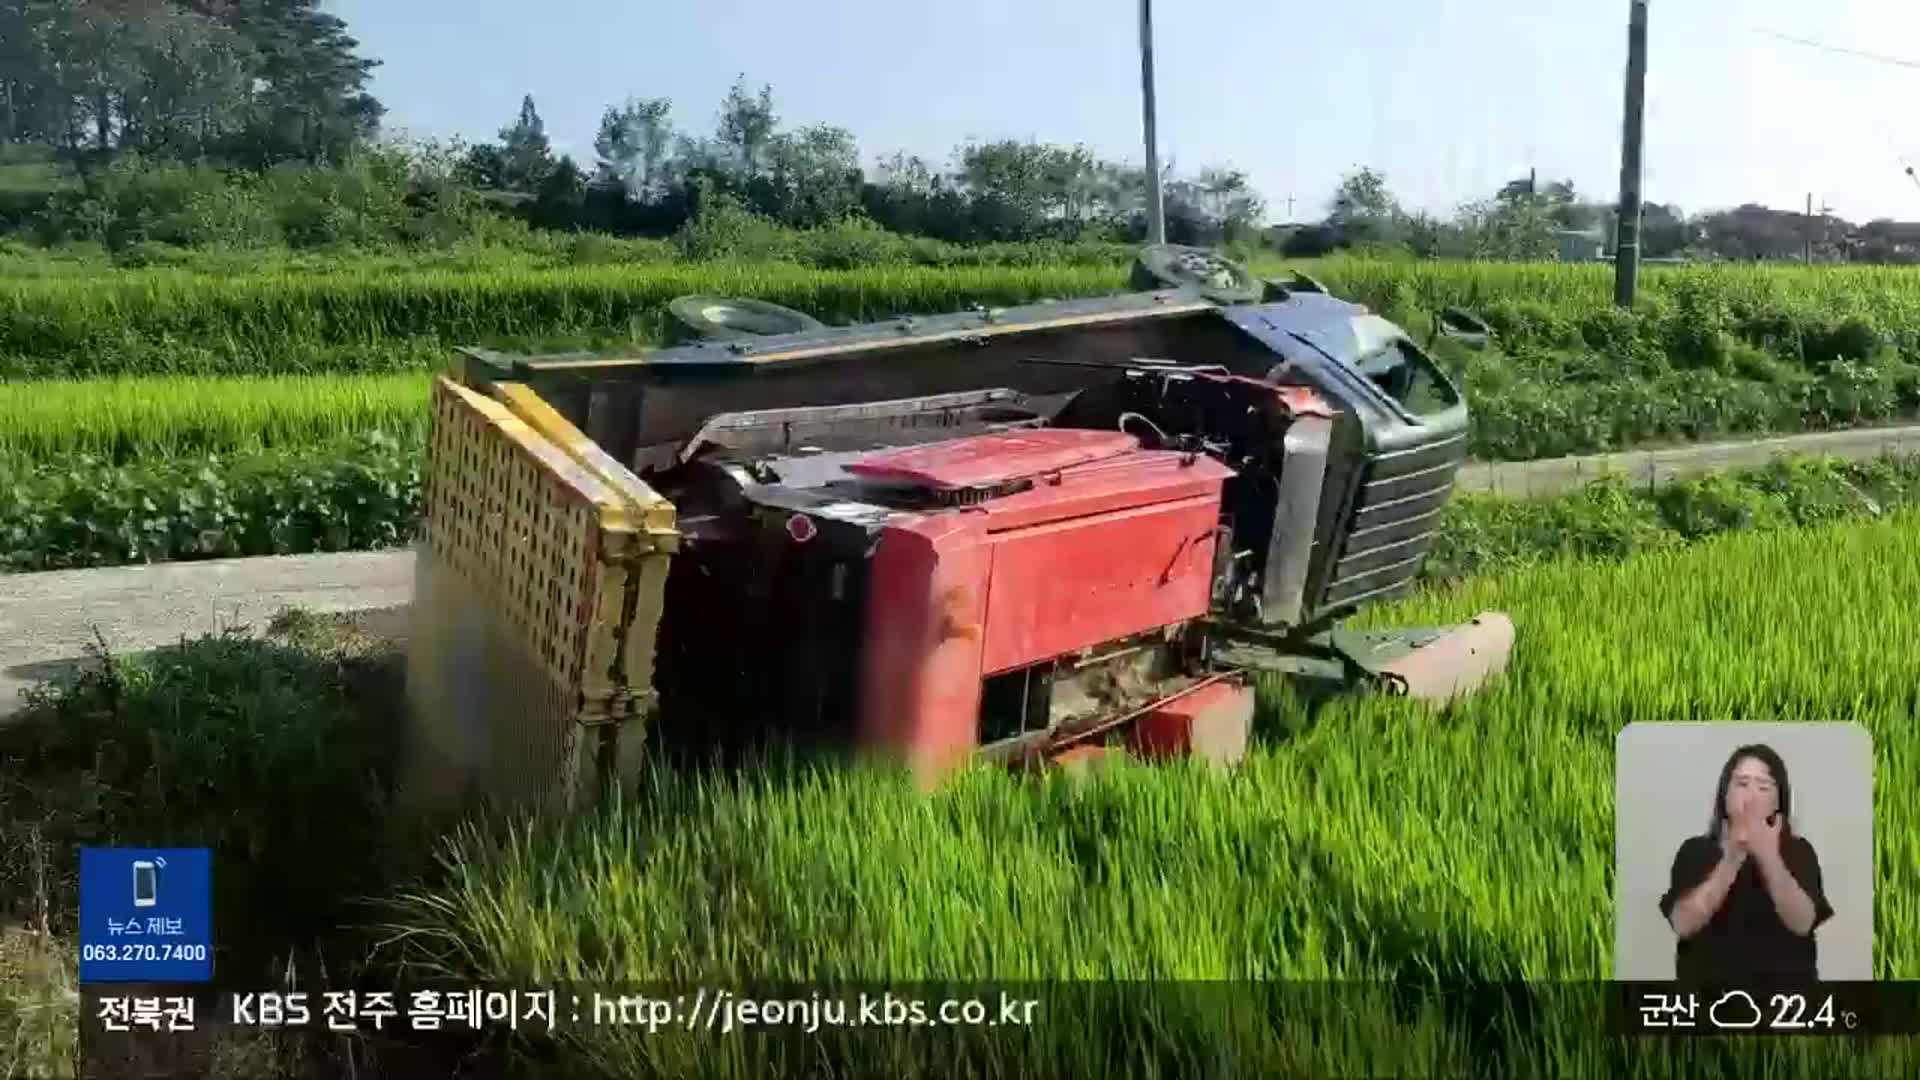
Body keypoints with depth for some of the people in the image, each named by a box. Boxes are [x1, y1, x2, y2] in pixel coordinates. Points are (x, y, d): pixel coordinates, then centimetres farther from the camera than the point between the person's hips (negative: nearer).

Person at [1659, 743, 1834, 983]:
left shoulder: (1797, 851, 4)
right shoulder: (1695, 851, 3)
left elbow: (1802, 923, -14)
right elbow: (1683, 924, -13)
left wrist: (1769, 858, -27)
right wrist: (1731, 861, -22)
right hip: (1709, 983, 0)